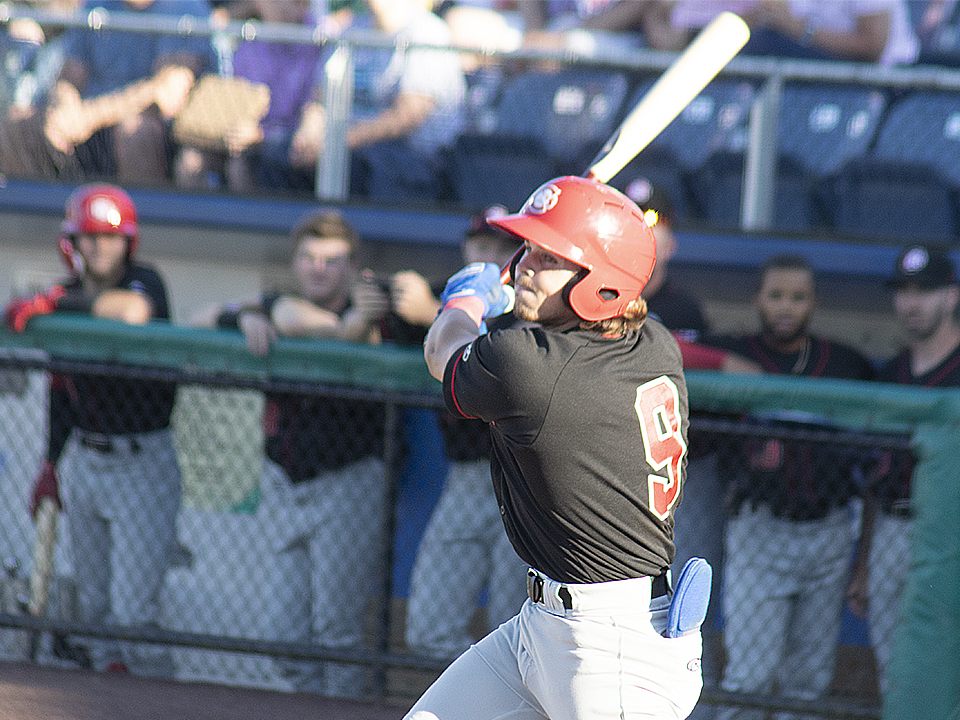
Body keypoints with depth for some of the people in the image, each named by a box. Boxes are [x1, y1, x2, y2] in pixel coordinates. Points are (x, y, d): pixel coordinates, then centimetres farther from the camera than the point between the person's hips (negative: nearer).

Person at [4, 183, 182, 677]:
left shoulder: (145, 281, -10)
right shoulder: (67, 297, 7)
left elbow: (135, 311, -36)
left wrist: (52, 304, -32)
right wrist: (52, 463, 20)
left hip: (143, 464, -6)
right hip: (83, 460, 6)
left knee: (132, 607, -11)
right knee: (93, 599, 10)